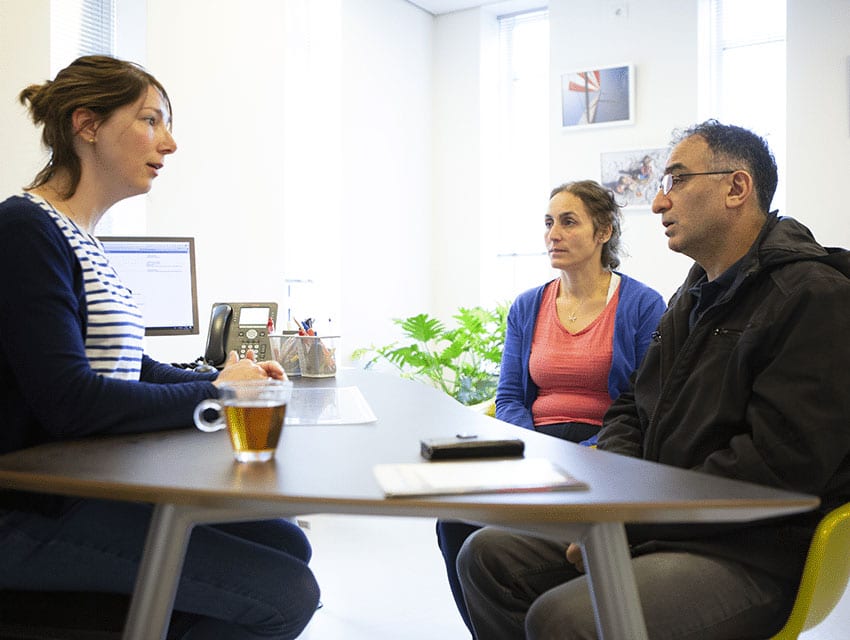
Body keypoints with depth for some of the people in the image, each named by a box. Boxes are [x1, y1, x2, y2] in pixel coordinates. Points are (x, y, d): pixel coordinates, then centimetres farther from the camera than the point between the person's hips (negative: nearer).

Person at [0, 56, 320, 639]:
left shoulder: (80, 240, 15)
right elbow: (68, 400, -24)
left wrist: (227, 377, 2)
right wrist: (214, 394, -13)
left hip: (96, 490, 10)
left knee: (289, 545, 8)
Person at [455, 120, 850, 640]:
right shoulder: (694, 295, 18)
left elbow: (778, 465, -21)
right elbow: (630, 409, 20)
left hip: (752, 552, -8)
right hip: (652, 523, 8)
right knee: (488, 557, -3)